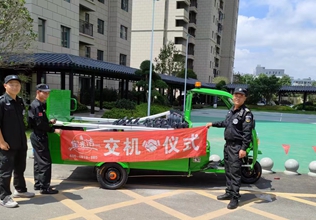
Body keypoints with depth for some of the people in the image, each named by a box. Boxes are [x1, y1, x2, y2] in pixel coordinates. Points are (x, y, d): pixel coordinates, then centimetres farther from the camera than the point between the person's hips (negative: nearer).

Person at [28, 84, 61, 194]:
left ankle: (38, 184, 25)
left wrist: (49, 122, 9)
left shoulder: (38, 104, 14)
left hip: (37, 136, 11)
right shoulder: (37, 106, -17)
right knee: (45, 161, -7)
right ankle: (44, 187, -3)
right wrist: (54, 130, -16)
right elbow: (40, 124, -22)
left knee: (38, 161, 16)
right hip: (39, 137, -11)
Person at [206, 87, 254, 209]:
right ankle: (229, 192, 29)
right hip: (228, 144, 9)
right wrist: (213, 124, 37)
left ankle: (235, 198, 0)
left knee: (235, 172, -7)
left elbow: (247, 132, -19)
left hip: (237, 146, -9)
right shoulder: (231, 110, 13)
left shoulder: (246, 113, -13)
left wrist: (244, 148, -24)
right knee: (228, 171, 16)